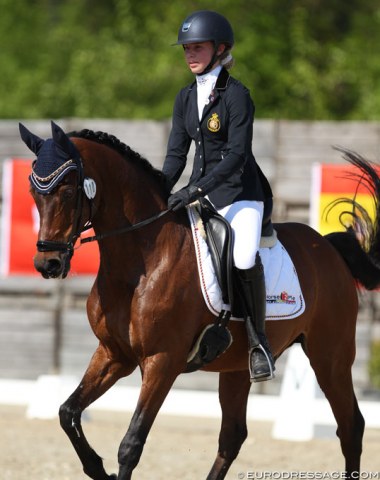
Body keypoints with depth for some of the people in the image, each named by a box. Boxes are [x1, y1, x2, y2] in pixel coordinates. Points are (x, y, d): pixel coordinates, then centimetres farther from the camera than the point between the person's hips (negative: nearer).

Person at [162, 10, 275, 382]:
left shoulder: (236, 96, -12)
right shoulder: (186, 98, 9)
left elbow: (237, 154, -20)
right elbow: (176, 153, 11)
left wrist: (196, 190, -28)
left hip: (239, 192, -7)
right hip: (200, 194, 8)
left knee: (245, 260, -29)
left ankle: (258, 340, -12)